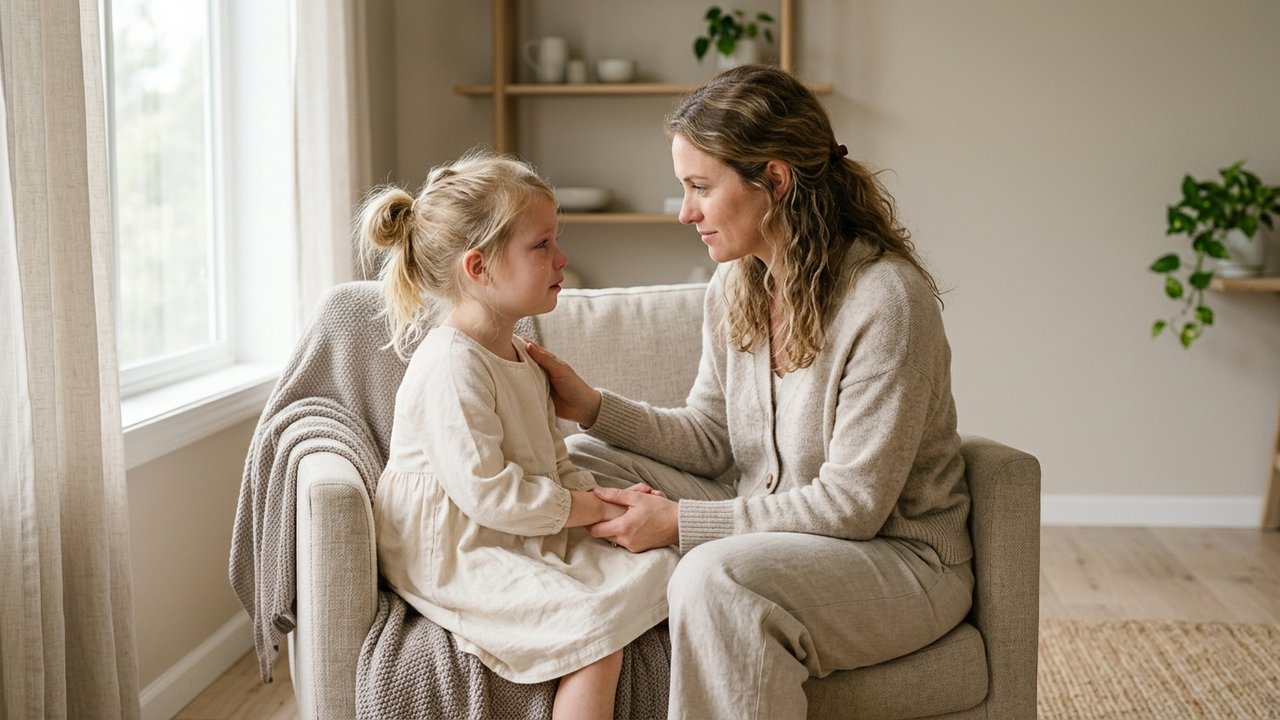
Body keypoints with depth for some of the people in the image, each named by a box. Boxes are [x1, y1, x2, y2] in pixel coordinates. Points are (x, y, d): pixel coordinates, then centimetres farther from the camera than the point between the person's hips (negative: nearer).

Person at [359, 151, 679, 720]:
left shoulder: (518, 356, 13)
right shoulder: (451, 367, -20)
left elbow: (554, 462, 17)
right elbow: (486, 491, -25)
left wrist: (605, 499, -3)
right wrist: (594, 508, -15)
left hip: (525, 540, 10)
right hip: (453, 560, -10)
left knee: (660, 568, -1)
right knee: (597, 629, -25)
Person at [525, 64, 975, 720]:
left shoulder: (885, 299, -23)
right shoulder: (734, 285, 2)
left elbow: (851, 505, -23)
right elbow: (711, 439, 8)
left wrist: (681, 522, -24)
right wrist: (593, 407, -7)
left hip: (898, 557, -8)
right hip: (765, 521, 8)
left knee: (716, 578, -36)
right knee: (578, 462, -1)